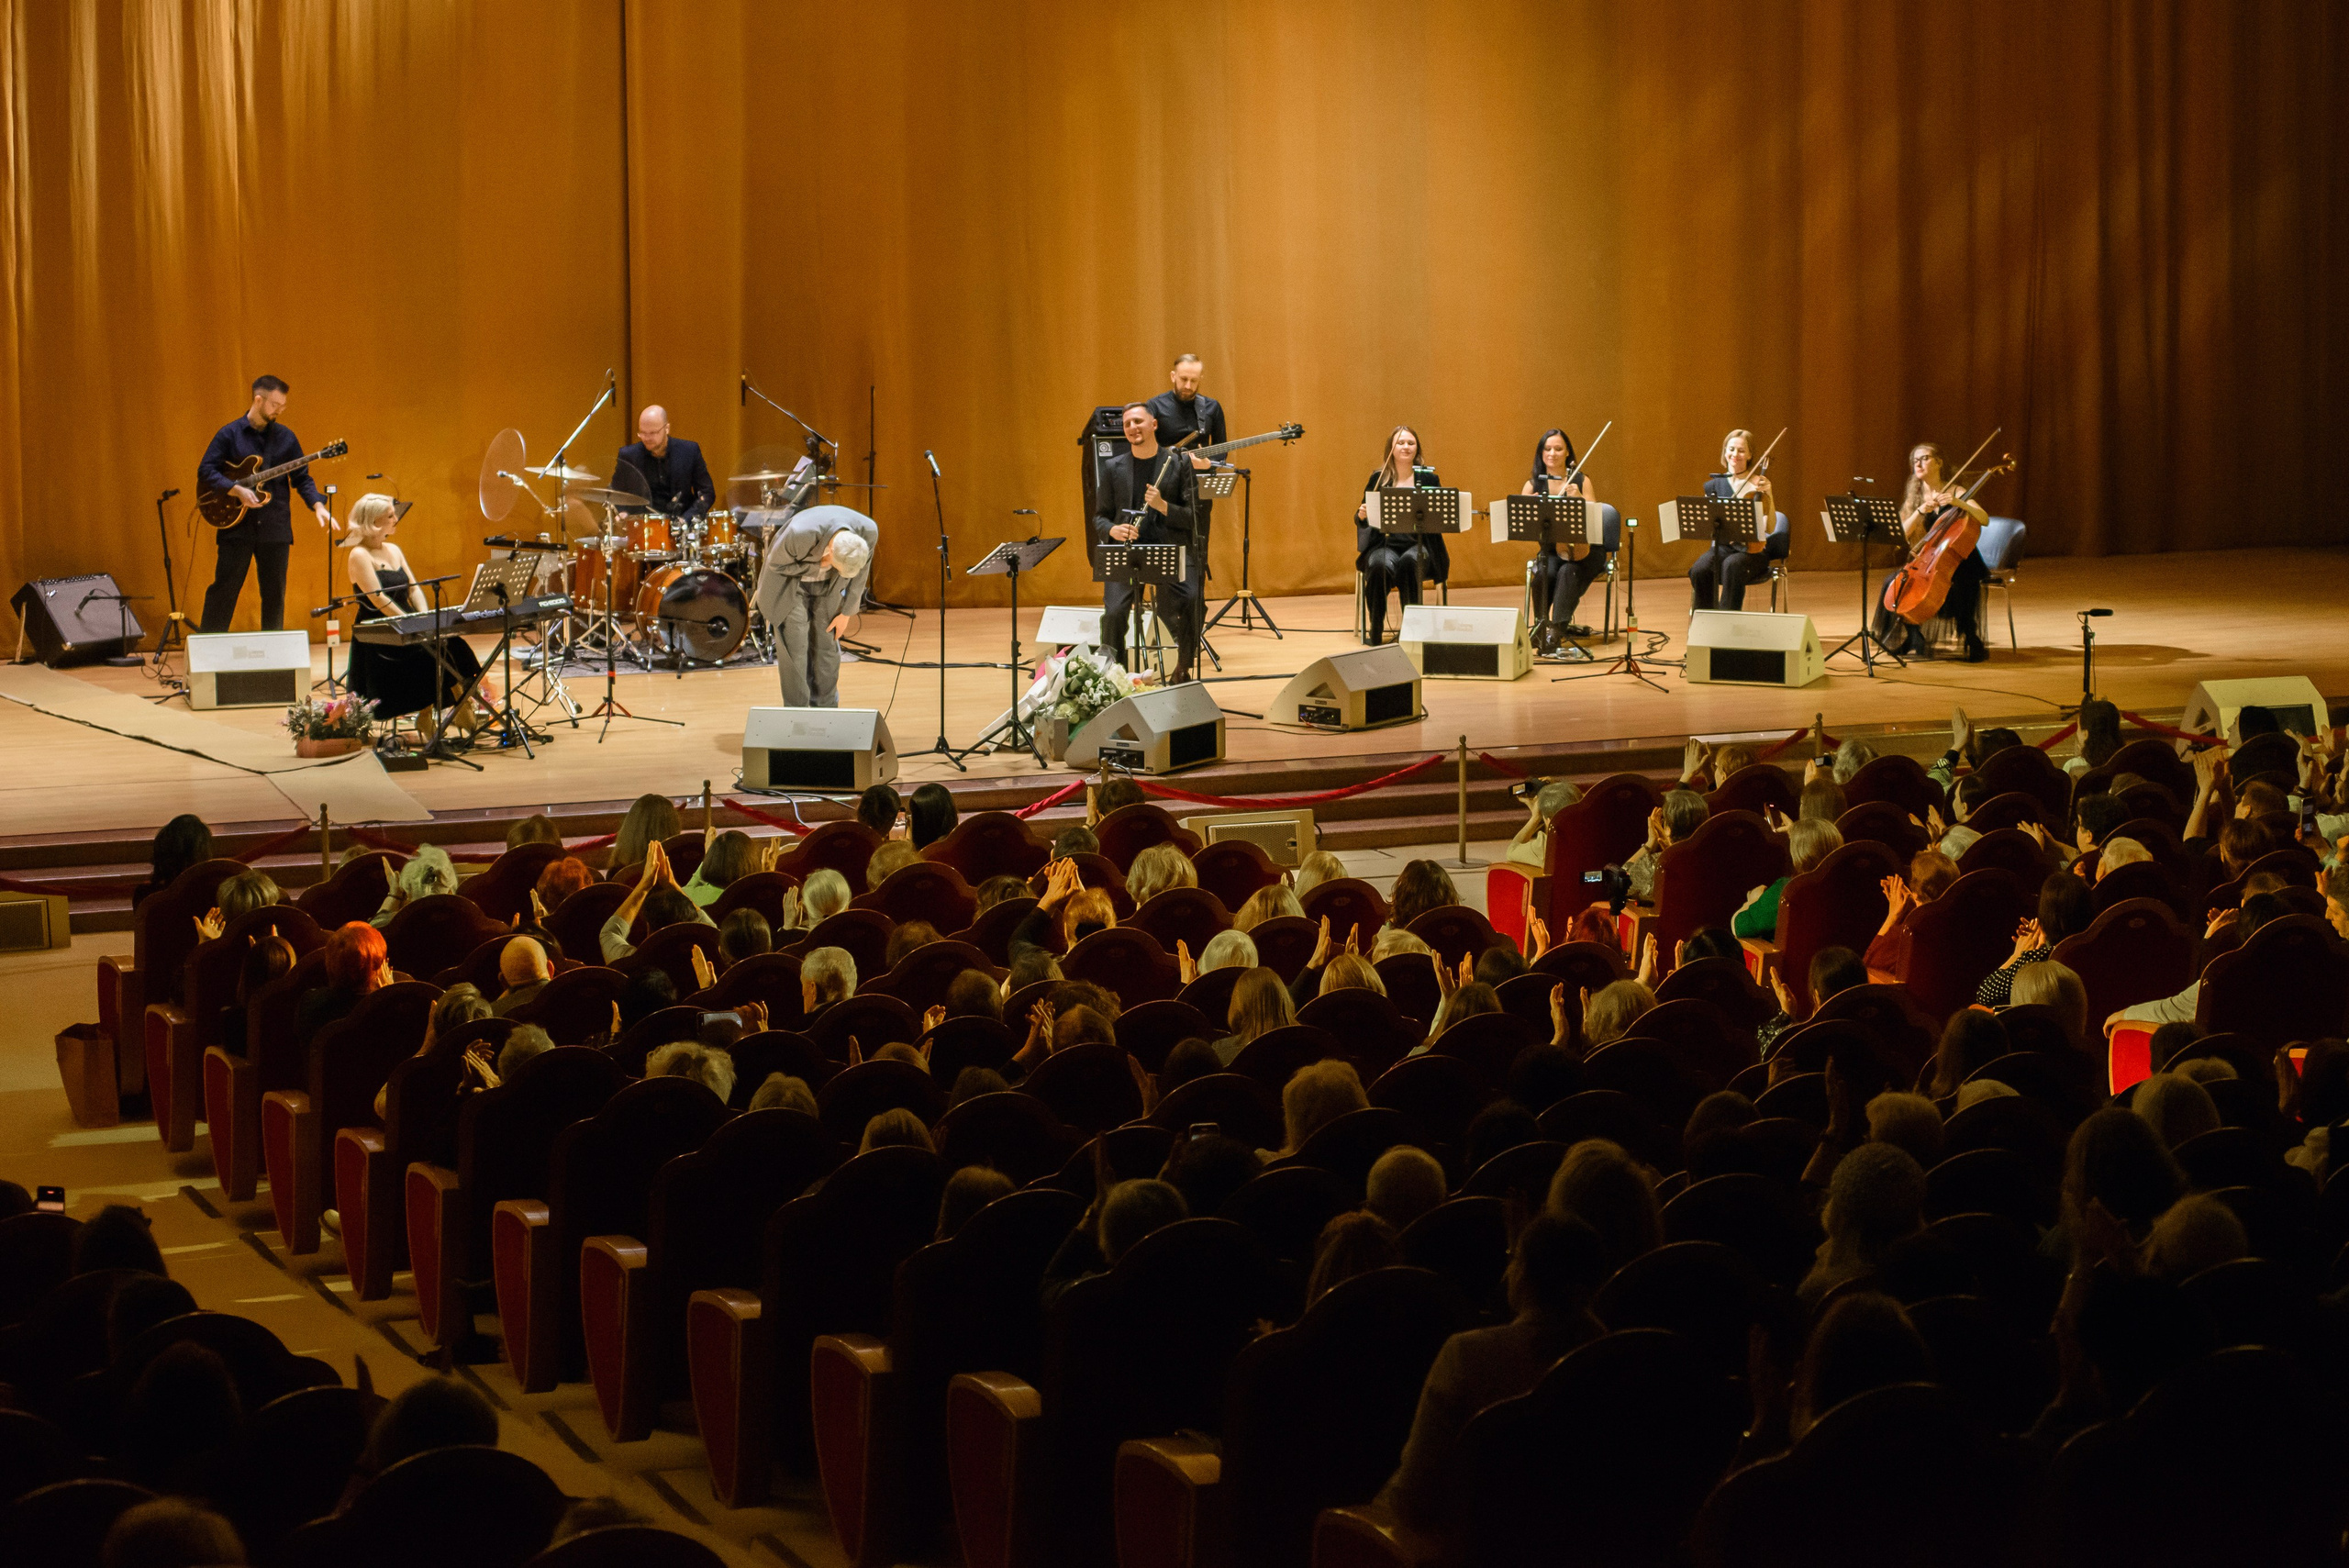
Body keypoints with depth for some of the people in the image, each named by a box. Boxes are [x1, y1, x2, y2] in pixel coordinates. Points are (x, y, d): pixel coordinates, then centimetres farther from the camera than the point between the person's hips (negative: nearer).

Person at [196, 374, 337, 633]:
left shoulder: (286, 438, 9)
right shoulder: (230, 434, 0)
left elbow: (302, 478, 9)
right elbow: (205, 471, -5)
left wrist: (318, 506, -7)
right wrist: (237, 490, -18)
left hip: (275, 529, 3)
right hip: (237, 526, -3)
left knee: (274, 594, 5)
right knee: (224, 589, -2)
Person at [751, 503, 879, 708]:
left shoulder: (868, 532, -27)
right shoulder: (800, 534, -42)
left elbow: (860, 572, -7)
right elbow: (776, 563, -21)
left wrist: (846, 613, -1)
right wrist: (817, 566, -26)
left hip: (827, 587, 4)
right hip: (790, 583, -4)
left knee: (827, 649, 6)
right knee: (794, 652, -5)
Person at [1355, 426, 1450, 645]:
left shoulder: (1428, 478, 7)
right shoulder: (1378, 479, 8)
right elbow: (1361, 520, 8)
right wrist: (1361, 515, -15)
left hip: (1419, 545, 0)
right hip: (1385, 543, 0)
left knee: (1409, 561, -37)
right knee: (1380, 566, -35)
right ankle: (1375, 632, -24)